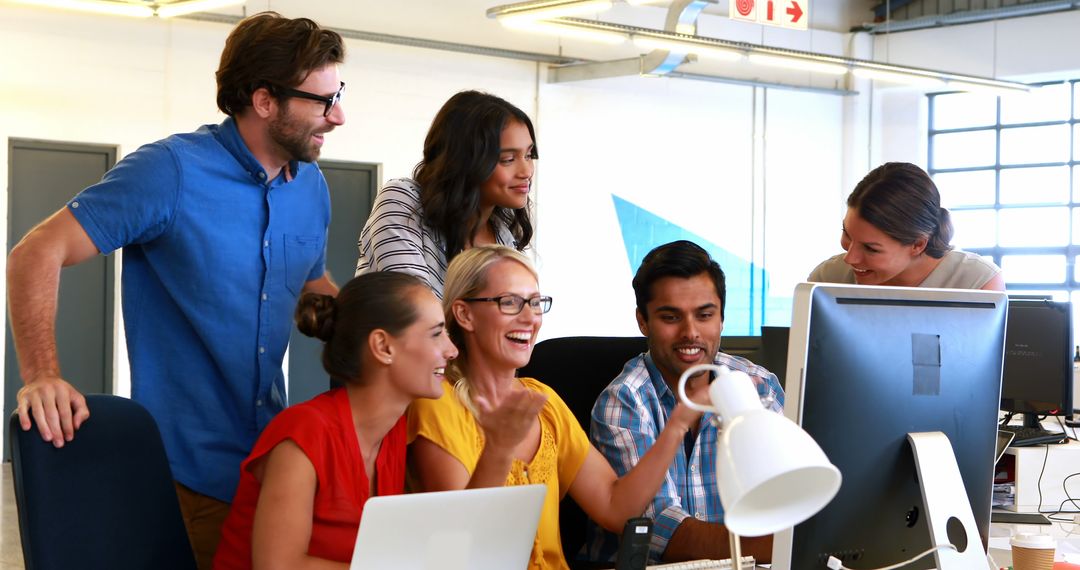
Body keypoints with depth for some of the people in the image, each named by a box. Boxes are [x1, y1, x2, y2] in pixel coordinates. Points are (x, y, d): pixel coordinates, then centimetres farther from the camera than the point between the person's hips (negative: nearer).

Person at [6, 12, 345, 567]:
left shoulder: (312, 187, 6)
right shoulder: (171, 170, -15)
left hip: (270, 459, 6)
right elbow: (37, 254, -17)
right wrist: (41, 375, -29)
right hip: (185, 469, -6)